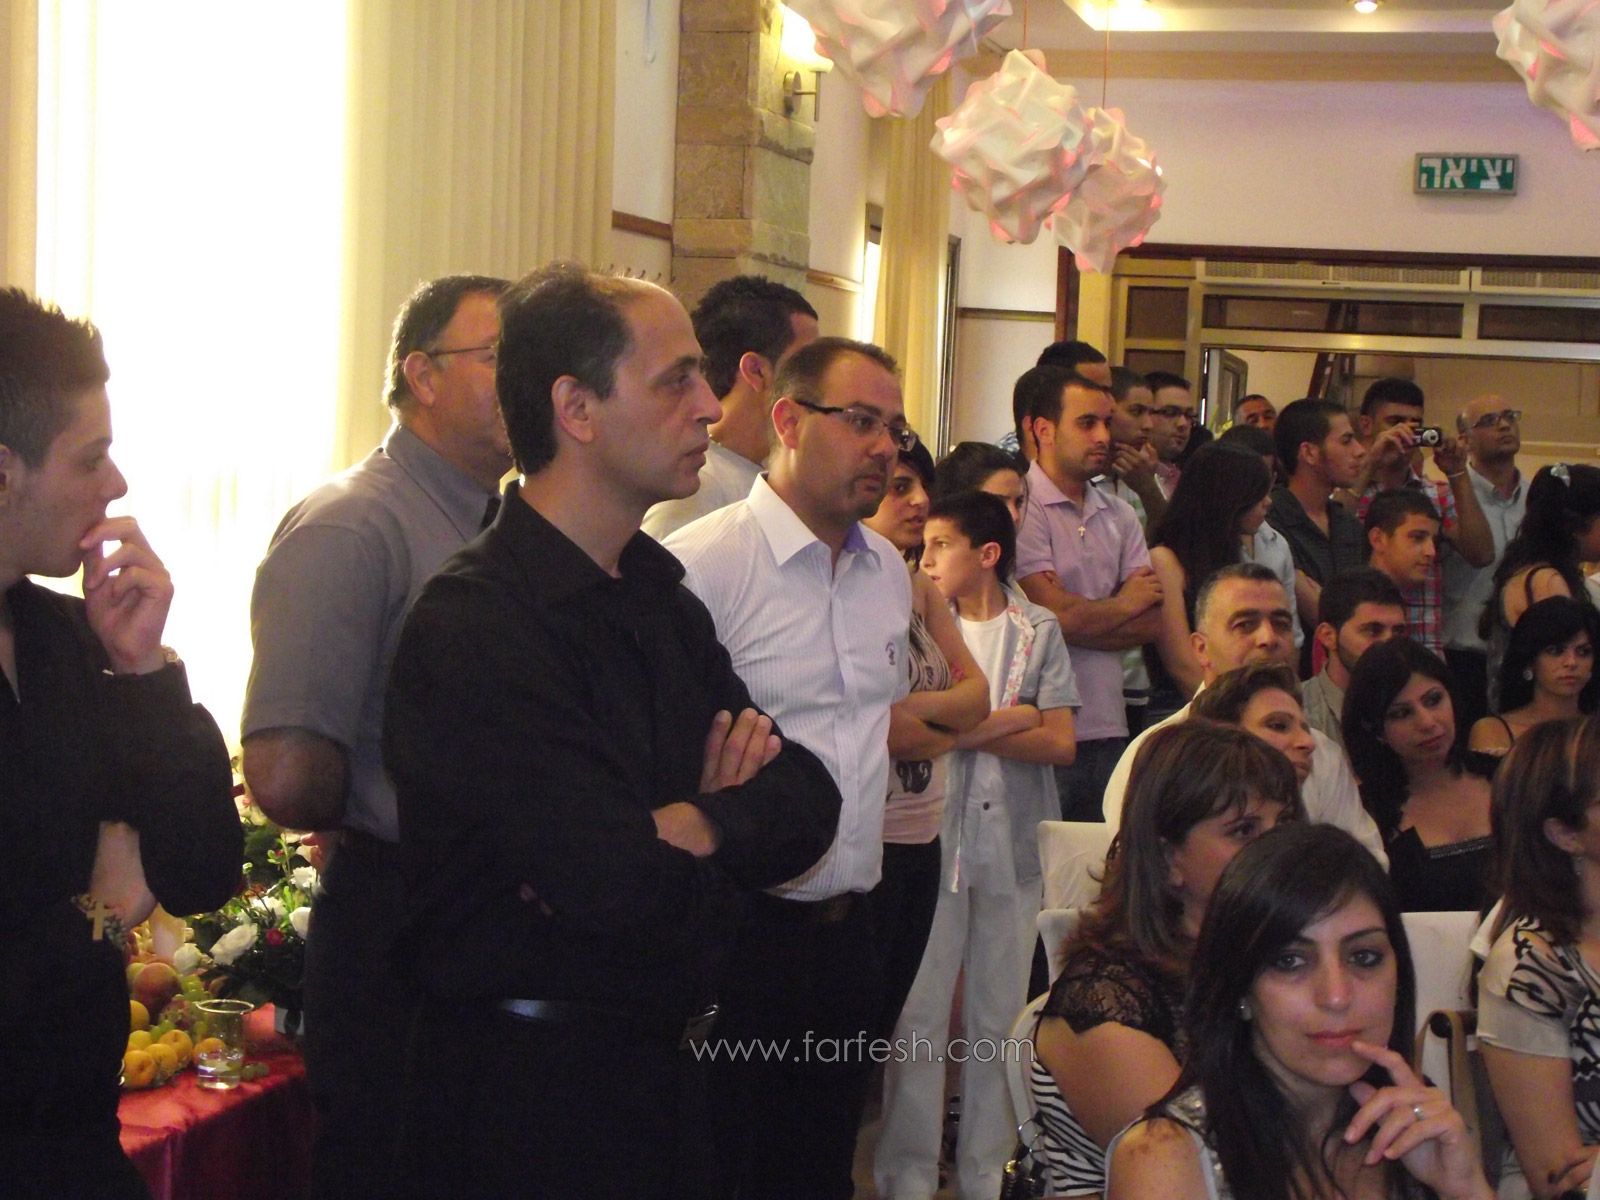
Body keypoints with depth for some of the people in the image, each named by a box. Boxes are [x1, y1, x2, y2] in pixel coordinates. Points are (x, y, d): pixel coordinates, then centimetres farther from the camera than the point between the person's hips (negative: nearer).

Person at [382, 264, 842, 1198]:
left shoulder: (660, 595, 8)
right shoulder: (477, 626, -22)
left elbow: (811, 799, 2)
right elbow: (628, 891, -29)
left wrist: (690, 828, -18)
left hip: (665, 1067, 8)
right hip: (529, 1090, -8)